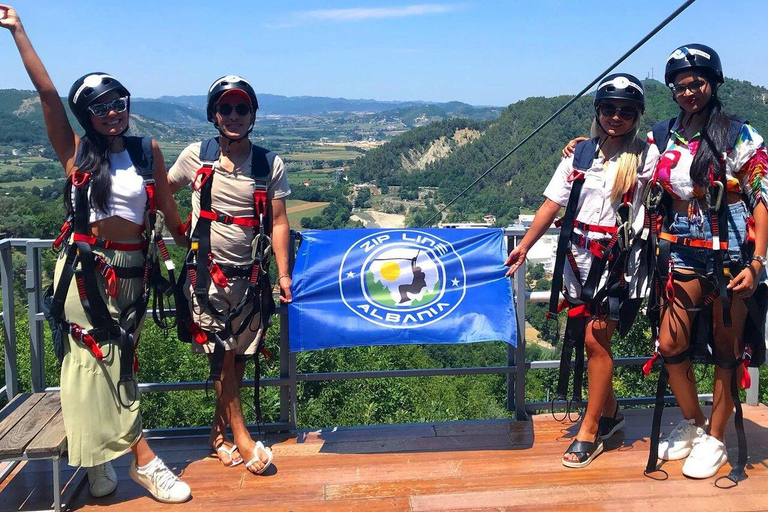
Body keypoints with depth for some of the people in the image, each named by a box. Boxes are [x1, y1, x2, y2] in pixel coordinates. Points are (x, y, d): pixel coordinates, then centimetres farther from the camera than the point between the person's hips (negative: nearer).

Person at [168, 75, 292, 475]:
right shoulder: (195, 156, -2)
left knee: (240, 356, 8)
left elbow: (278, 222, 0)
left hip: (250, 274, 2)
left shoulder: (270, 165, 0)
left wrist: (283, 274, -4)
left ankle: (219, 432, 26)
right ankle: (241, 437, 13)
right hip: (207, 271, -2)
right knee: (221, 353, -2)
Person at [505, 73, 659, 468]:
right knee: (583, 338, 8)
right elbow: (553, 203, 6)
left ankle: (590, 430, 7)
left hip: (618, 260, -4)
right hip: (579, 257, 4)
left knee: (595, 339, -7)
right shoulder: (580, 154, 7)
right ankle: (609, 412, 30)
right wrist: (525, 245, 4)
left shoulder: (646, 156, 0)